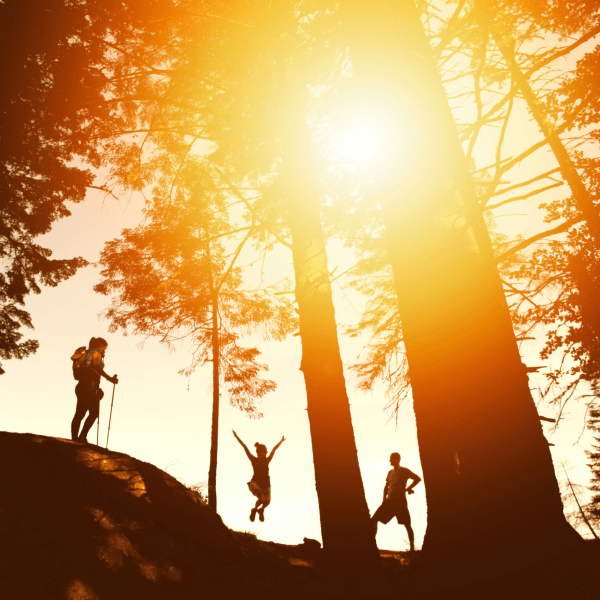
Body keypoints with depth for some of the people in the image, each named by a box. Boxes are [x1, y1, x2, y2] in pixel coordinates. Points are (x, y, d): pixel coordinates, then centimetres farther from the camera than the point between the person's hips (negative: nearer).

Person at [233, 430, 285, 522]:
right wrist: (236, 437, -2)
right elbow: (245, 448, 0)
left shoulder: (267, 460, 14)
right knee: (262, 498, -26)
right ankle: (254, 510, 7)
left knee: (267, 500, -18)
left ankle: (261, 510, 17)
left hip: (265, 484, 4)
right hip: (255, 483, -4)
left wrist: (281, 441, 36)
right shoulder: (254, 460, 5)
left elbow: (274, 449, 25)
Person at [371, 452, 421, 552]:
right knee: (374, 519, -1)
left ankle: (412, 548, 2)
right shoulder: (390, 472, 17)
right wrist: (384, 499, 9)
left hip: (400, 501, -6)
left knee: (406, 524, -6)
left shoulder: (404, 471, -1)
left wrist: (408, 488, -5)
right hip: (389, 501, 6)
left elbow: (417, 478, -3)